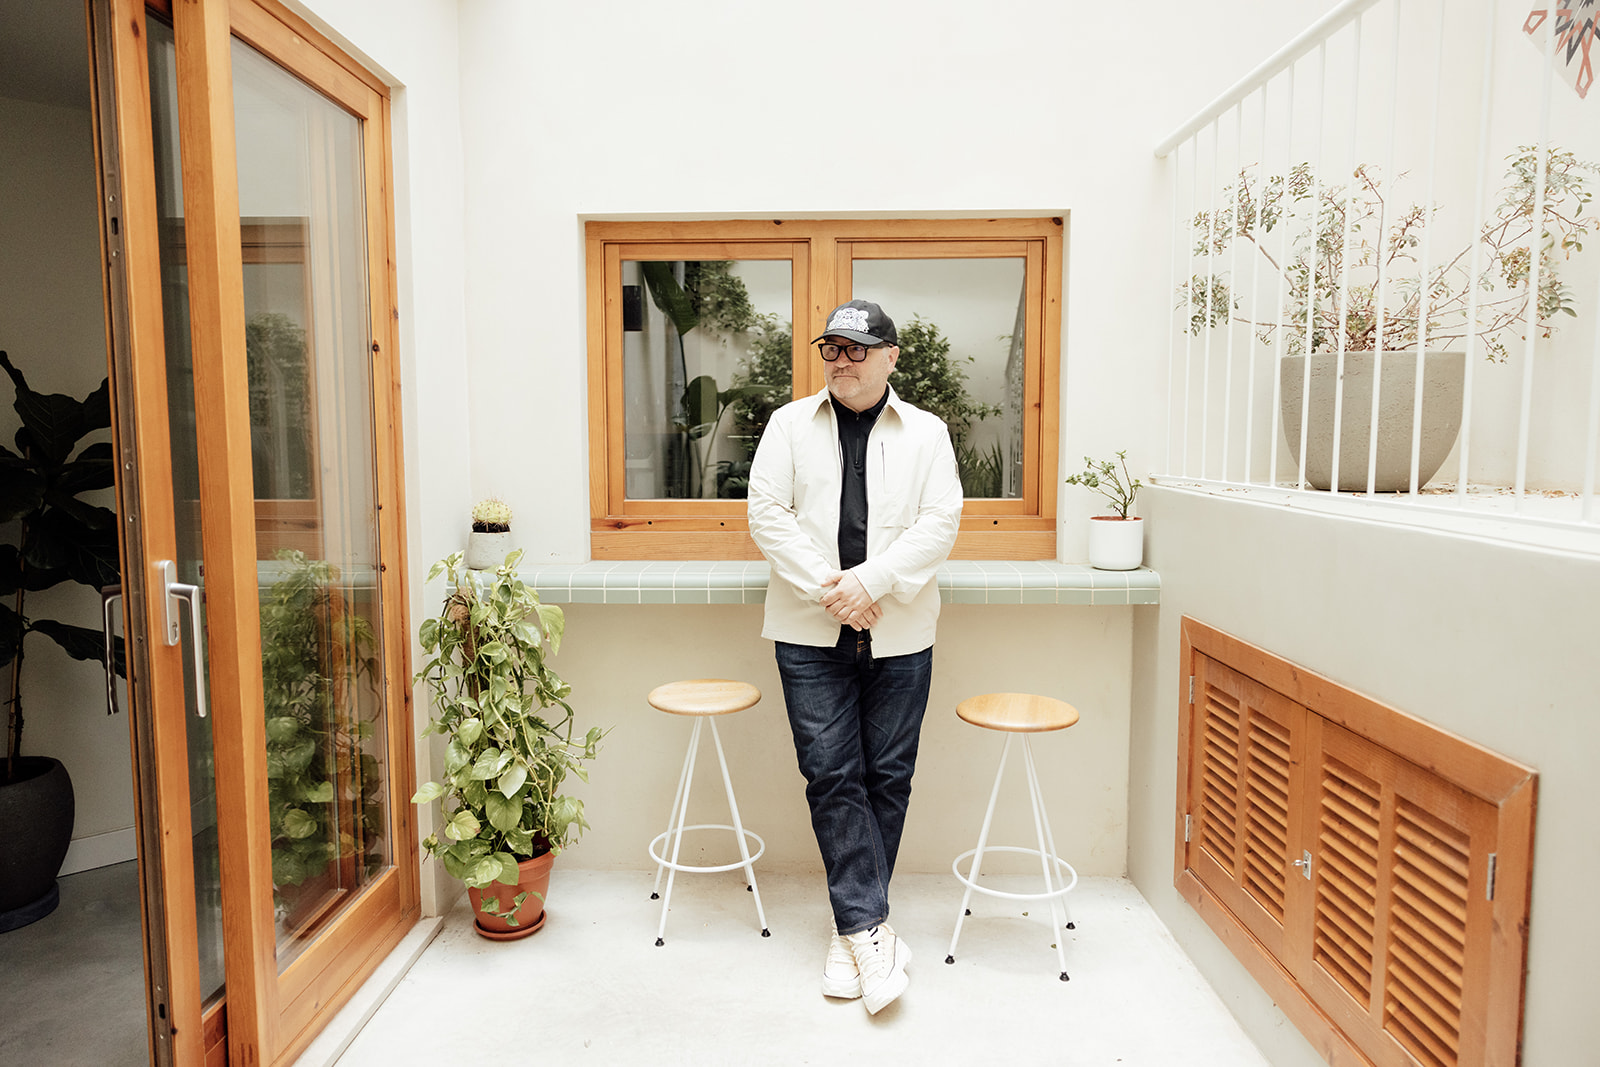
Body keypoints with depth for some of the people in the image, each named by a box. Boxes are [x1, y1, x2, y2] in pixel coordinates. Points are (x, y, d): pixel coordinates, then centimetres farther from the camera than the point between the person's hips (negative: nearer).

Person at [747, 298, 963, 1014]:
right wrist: (827, 588, -12)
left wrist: (869, 582, -15)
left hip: (899, 634, 1)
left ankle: (854, 928, 20)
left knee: (887, 777, 5)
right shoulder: (789, 424, 8)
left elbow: (939, 523, -2)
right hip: (810, 633, 0)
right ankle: (870, 927, 7)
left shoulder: (926, 433, 7)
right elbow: (767, 512, -1)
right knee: (832, 775, -3)